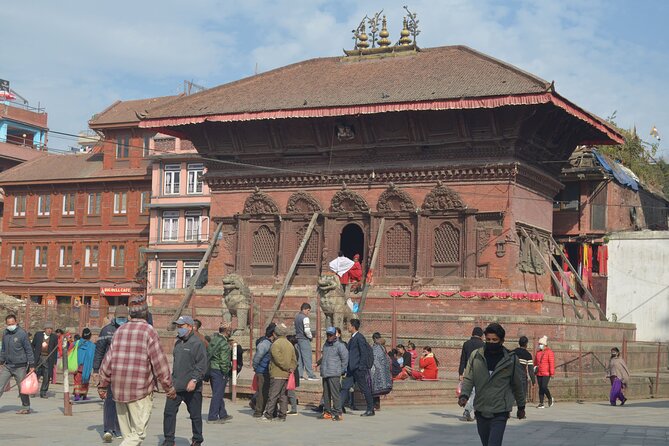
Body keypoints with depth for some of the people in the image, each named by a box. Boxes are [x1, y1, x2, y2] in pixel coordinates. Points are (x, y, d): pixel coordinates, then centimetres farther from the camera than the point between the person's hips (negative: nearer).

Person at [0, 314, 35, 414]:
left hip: (20, 366, -5)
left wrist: (31, 365, -9)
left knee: (22, 387, 5)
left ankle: (26, 407, 18)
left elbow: (29, 350, -8)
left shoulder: (22, 333, -11)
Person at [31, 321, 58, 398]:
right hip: (38, 357, 0)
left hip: (48, 359, 0)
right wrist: (32, 356, 1)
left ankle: (43, 393, 10)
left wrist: (54, 362, 2)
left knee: (47, 377, 0)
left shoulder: (54, 337, 4)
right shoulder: (38, 334, 5)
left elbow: (55, 351, 6)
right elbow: (32, 346, 10)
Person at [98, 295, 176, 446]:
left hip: (119, 390, 6)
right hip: (140, 390, -6)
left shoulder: (120, 330, 8)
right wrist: (169, 388, -1)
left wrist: (102, 386, 18)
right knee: (138, 433, -3)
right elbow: (159, 362, -9)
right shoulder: (149, 331, -8)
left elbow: (108, 360, 9)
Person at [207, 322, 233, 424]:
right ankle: (212, 417, 0)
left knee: (218, 393, 16)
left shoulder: (214, 338, 7)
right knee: (218, 394, -2)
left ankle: (223, 415, 26)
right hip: (219, 370, -9)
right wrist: (225, 373, -9)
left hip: (211, 368, 9)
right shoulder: (224, 344, -18)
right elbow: (224, 361, -21)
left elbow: (208, 353, 12)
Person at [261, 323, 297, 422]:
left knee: (273, 395, -3)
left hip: (277, 374, -7)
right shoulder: (290, 344, 14)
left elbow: (278, 359, -17)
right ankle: (282, 415, 11)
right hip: (286, 376, 7)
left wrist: (287, 368, -9)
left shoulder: (276, 343, -10)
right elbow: (294, 360, 13)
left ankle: (268, 415, -1)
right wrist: (291, 368, 6)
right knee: (283, 395, 10)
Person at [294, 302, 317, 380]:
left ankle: (299, 373, 13)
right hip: (304, 339, -8)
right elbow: (307, 330, -23)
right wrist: (311, 336, -6)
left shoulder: (296, 316, 12)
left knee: (300, 357, 12)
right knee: (307, 357, -5)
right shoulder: (305, 318, -15)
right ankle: (310, 375, -5)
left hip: (298, 338, 8)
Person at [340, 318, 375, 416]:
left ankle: (371, 410, 10)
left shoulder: (359, 338, -13)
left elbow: (364, 353, -17)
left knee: (365, 389, 1)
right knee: (345, 387, 3)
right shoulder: (352, 338, 15)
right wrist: (347, 367, 18)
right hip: (352, 369, 9)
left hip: (359, 369, -9)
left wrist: (361, 367, -19)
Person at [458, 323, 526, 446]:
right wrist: (464, 395, -16)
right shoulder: (475, 356, 1)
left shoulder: (510, 360, -2)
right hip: (480, 411, 3)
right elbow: (468, 379, 3)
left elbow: (517, 385, 8)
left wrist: (521, 407, 17)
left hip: (500, 413, -3)